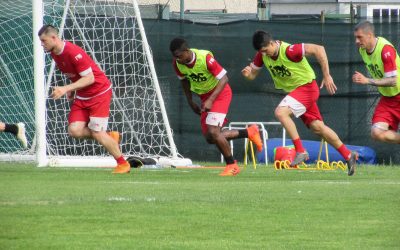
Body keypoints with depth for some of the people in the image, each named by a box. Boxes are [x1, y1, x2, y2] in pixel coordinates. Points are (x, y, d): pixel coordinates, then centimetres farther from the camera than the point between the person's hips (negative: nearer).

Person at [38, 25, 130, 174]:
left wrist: (66, 88, -31)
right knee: (74, 130, -10)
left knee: (97, 134, -12)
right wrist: (72, 90, 5)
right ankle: (109, 136, 12)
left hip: (99, 93, -8)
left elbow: (89, 78, -26)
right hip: (81, 97, 8)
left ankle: (123, 164, 7)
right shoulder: (54, 54, 2)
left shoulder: (73, 52, -25)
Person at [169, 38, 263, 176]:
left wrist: (211, 100, -29)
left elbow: (224, 78, -24)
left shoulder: (205, 58, -30)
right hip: (205, 97, 7)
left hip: (220, 93, -7)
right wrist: (190, 102, 6)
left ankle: (231, 165, -3)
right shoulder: (177, 63, -11)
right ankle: (249, 132, 20)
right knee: (210, 138, 3)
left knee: (212, 132, -21)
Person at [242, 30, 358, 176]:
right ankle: (348, 155, 18)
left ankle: (300, 151, -18)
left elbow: (318, 49, -31)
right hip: (293, 91, 8)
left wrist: (326, 76, -31)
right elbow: (253, 74, 5)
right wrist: (247, 73, -20)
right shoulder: (262, 55, -6)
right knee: (318, 127, 8)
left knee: (280, 112, -26)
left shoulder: (289, 51, -29)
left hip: (306, 86, -8)